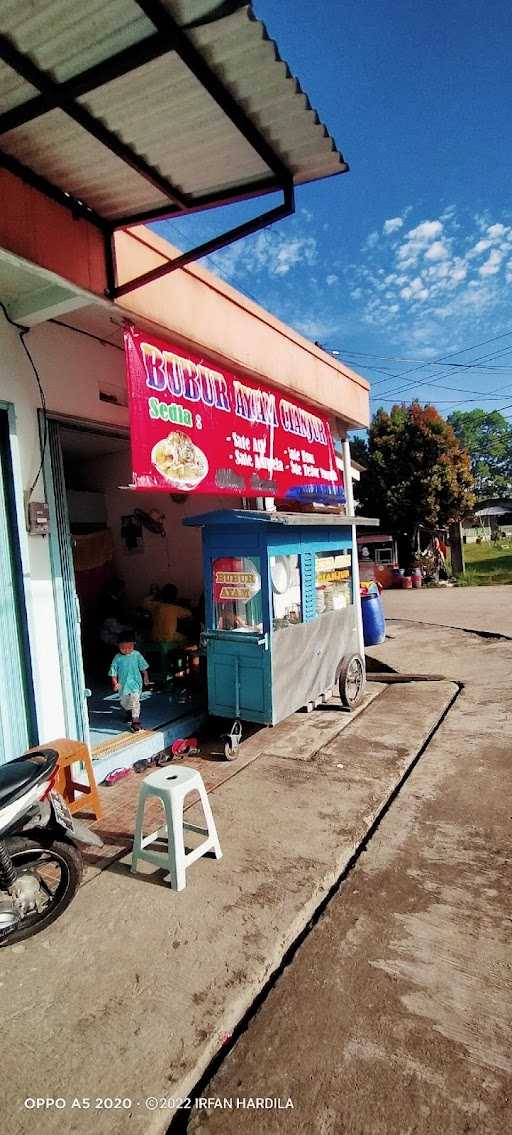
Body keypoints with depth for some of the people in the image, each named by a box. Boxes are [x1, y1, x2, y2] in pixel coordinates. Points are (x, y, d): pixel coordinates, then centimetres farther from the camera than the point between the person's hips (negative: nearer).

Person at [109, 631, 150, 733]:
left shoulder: (137, 655, -8)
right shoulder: (117, 658, -8)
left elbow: (143, 667, 3)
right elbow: (113, 672, -4)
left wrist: (146, 678, 9)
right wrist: (115, 683, -13)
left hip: (135, 683, -2)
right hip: (123, 684, 3)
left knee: (135, 701, -14)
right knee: (124, 702, 19)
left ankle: (135, 721, -11)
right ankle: (129, 714, 48)